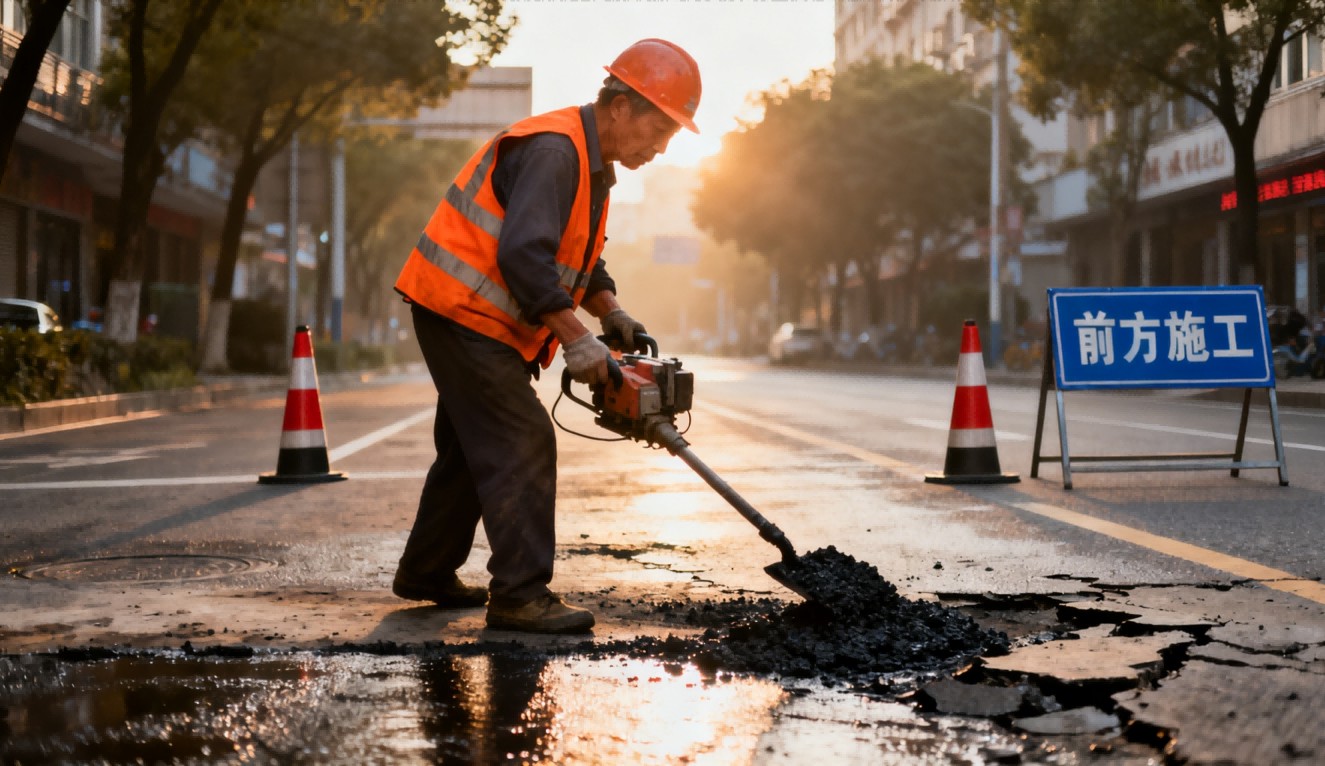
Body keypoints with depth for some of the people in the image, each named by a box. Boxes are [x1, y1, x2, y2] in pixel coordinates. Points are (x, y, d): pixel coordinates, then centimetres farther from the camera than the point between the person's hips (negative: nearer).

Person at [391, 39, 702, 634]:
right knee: (522, 444, -13)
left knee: (474, 446, 18)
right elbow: (523, 254, -31)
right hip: (461, 312, -11)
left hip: (484, 323, 11)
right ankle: (520, 595, -12)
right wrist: (575, 339, -29)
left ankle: (425, 573, 30)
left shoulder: (591, 163, 13)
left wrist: (612, 314, 5)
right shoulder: (553, 151, -22)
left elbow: (577, 256, 21)